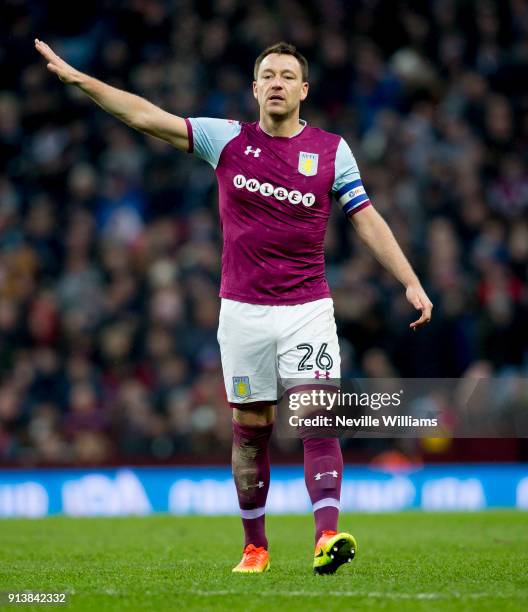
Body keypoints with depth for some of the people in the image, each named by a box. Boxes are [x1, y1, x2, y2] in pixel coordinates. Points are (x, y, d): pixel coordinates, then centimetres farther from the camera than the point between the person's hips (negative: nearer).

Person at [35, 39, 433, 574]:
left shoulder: (332, 150, 3)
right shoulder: (227, 139, 3)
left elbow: (367, 220, 4)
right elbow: (145, 116, 3)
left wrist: (411, 282, -5)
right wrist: (76, 77, -2)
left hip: (307, 308, -1)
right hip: (243, 310, 1)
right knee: (251, 429, 5)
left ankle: (327, 537, -22)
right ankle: (255, 546, 16)